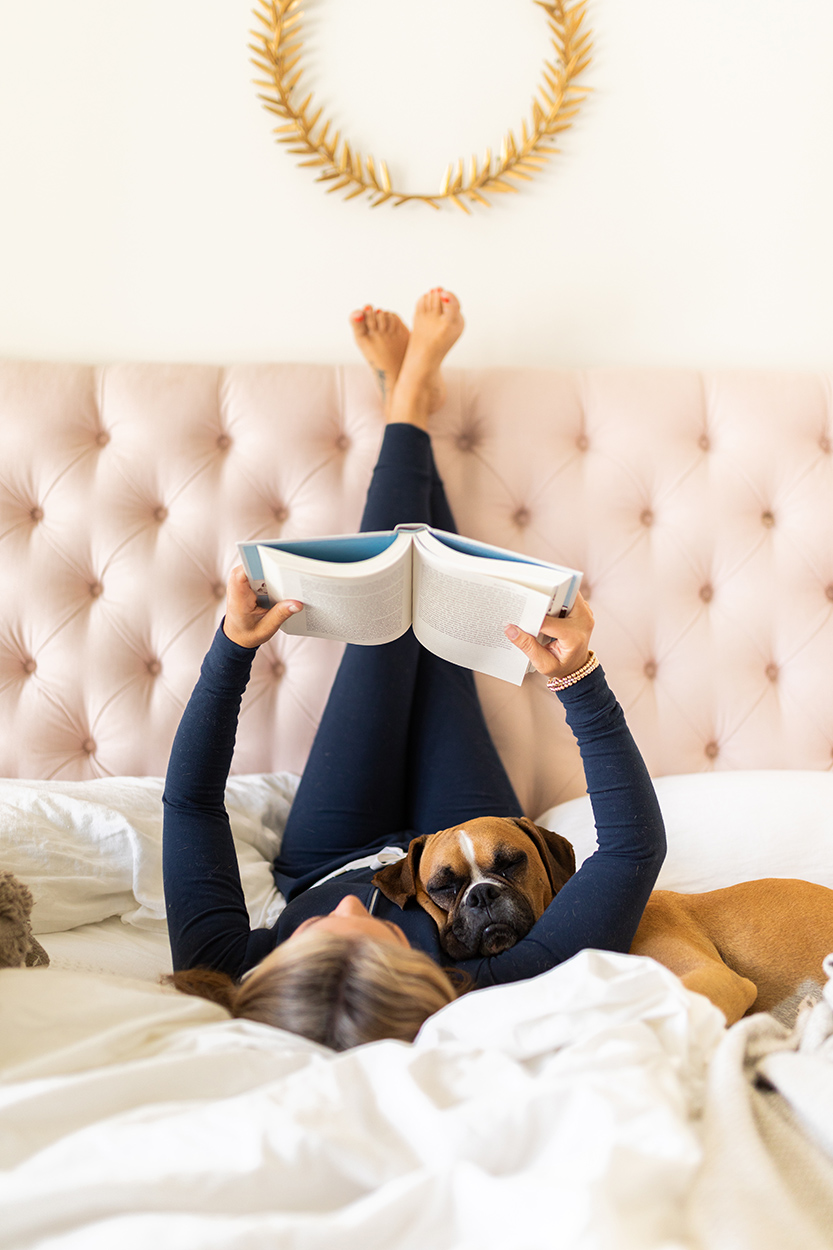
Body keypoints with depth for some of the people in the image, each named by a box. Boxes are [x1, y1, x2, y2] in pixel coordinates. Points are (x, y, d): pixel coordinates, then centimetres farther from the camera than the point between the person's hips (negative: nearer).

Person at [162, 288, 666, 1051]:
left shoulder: (229, 990, -43)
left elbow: (190, 801, -28)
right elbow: (638, 841, -40)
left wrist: (233, 645, -33)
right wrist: (582, 679, -47)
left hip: (326, 864, 1)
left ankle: (410, 399, 26)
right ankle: (412, 399, 28)